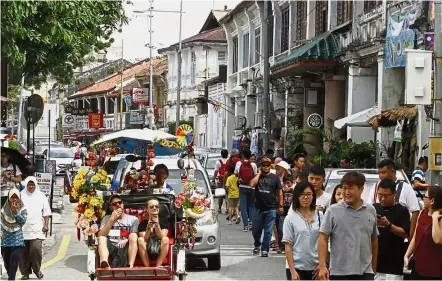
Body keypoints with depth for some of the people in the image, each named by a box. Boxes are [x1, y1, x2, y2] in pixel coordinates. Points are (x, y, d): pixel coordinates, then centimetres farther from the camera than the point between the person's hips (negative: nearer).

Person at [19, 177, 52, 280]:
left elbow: (46, 212, 10)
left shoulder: (41, 196, 8)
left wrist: (46, 225, 2)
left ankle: (37, 270, 5)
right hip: (23, 229, 1)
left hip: (37, 229, -1)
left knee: (36, 248, -13)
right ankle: (25, 272, 11)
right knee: (24, 252, 1)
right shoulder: (21, 196, 7)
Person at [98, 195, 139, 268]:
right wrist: (112, 220, -7)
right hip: (110, 248, 1)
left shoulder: (133, 219, 14)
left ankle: (130, 266, -53)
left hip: (125, 249, -1)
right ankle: (104, 263, -58)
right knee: (102, 239, -27)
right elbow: (101, 236, 0)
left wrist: (126, 240, -25)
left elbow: (133, 240, -2)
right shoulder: (106, 219, 19)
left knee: (133, 240, -29)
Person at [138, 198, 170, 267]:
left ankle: (157, 267, -30)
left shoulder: (164, 221, 4)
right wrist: (148, 228, -24)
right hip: (147, 252, 0)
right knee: (140, 240, -29)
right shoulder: (143, 224, 3)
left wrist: (157, 225, -23)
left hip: (160, 251, 0)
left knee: (165, 239, -30)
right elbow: (144, 240, -8)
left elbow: (162, 237, -8)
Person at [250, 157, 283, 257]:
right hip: (259, 208, 1)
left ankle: (265, 249, 7)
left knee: (268, 231, -1)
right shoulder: (257, 176, 6)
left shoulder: (274, 177, 4)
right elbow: (252, 184, -15)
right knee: (256, 230, 8)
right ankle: (257, 245, 32)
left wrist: (280, 205, 0)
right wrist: (259, 173, -7)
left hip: (271, 209, -1)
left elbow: (279, 191, 5)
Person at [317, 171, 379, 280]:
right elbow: (323, 239, -5)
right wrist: (322, 265, -15)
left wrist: (374, 268, 16)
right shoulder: (333, 211, -3)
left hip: (365, 272, 2)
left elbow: (374, 240, 15)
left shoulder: (371, 211, 7)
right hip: (339, 272, -2)